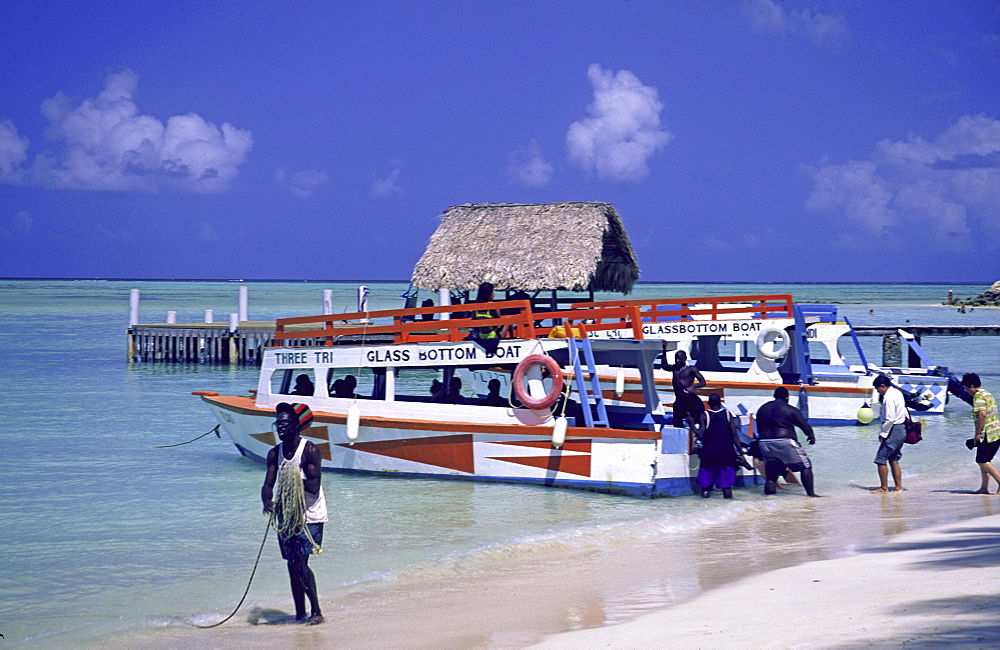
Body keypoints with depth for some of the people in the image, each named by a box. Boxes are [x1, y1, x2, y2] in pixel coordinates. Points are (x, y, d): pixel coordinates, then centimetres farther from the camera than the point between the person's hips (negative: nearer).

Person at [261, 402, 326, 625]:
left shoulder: (310, 450, -12)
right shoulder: (275, 453, 6)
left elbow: (315, 486, -16)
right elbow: (268, 484, -1)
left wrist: (297, 479, -33)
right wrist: (267, 501, -21)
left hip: (309, 516, -6)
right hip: (286, 515, 6)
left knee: (300, 562, -14)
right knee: (292, 564, 8)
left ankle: (316, 612, -6)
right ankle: (300, 614, 16)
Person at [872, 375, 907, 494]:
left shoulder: (889, 398, -18)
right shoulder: (898, 393, 11)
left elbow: (890, 419, -22)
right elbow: (903, 412, 19)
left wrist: (883, 434, -13)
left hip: (893, 430, -10)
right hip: (901, 429, 10)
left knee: (881, 459, -4)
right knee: (893, 459, 16)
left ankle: (884, 488, -2)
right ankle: (898, 487, 17)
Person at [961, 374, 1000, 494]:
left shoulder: (978, 396, -12)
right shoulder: (988, 395, 18)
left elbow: (982, 414, -23)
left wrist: (978, 433, -18)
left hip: (987, 434, -10)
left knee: (982, 461, -6)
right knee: (983, 460, 15)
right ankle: (984, 487, 16)